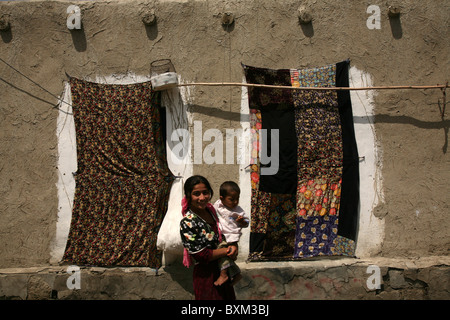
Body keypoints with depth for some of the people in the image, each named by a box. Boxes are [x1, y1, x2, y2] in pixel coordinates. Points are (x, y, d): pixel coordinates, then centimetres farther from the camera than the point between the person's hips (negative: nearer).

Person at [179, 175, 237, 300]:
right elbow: (201, 256, -23)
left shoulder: (211, 210, -2)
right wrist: (227, 251, -16)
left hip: (223, 269, 7)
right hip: (206, 275, -7)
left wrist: (234, 246, -11)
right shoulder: (187, 223, -23)